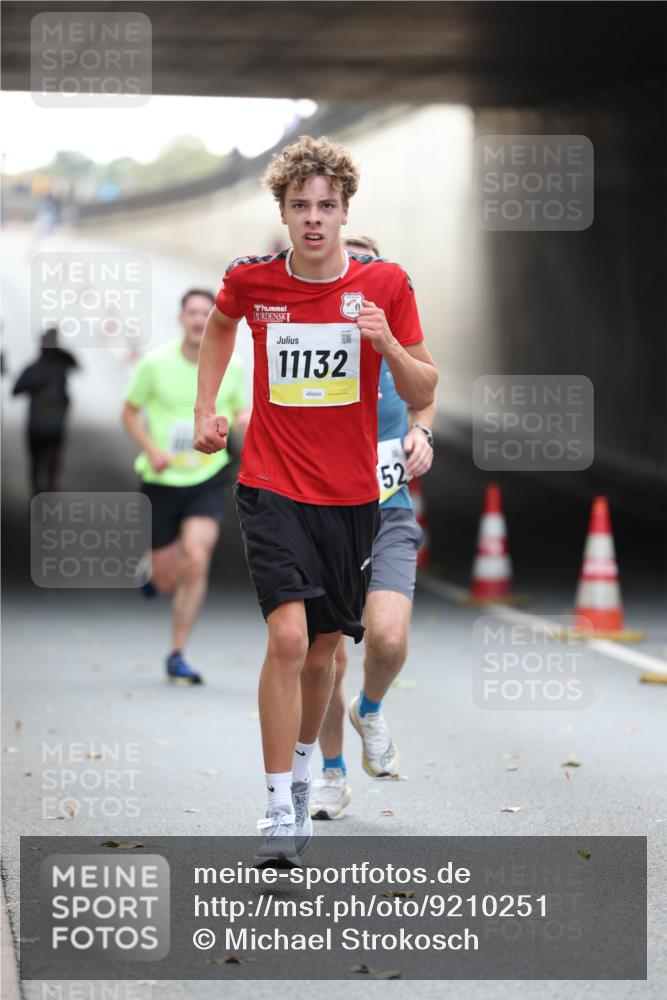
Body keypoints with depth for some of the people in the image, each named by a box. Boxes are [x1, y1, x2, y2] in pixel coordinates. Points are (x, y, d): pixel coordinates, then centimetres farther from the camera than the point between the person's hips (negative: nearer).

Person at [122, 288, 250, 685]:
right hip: (162, 480, 0)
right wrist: (152, 449, -12)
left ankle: (178, 655, -7)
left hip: (207, 479, 0)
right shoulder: (155, 363, -7)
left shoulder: (233, 366, -2)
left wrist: (246, 419, -13)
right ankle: (153, 569, 44)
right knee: (168, 580, 3)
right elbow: (130, 411, 4)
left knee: (196, 561, -20)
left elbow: (241, 413, 12)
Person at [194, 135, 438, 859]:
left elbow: (423, 394, 0)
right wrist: (205, 409, 14)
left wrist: (388, 344, -19)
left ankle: (301, 770, 38)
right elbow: (219, 326, 21)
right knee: (288, 635, -19)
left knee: (321, 649, 11)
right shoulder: (251, 281, -4)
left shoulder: (384, 284, -5)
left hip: (350, 495, 2)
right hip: (272, 488, -2)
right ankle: (280, 813, -14)